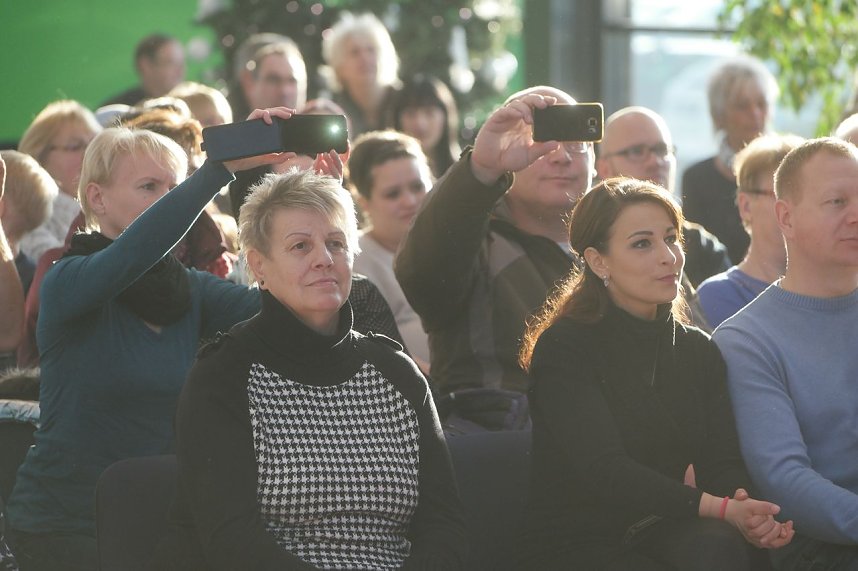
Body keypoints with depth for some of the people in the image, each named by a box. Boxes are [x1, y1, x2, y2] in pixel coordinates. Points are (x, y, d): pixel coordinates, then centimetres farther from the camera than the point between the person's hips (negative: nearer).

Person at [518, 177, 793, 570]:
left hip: (663, 535, 5)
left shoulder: (698, 350, 12)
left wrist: (747, 514, -25)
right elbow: (604, 470, -20)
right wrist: (720, 507, -31)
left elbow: (722, 462, 1)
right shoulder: (563, 349, -8)